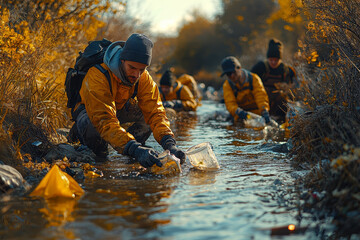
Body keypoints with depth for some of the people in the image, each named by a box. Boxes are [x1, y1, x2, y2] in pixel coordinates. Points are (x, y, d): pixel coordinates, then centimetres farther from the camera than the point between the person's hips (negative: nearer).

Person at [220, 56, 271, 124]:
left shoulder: (254, 78, -7)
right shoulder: (227, 85, -5)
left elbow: (260, 96, -21)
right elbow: (230, 104, -19)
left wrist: (264, 112, -39)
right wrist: (238, 111, -43)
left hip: (257, 114, 0)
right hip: (241, 118, 0)